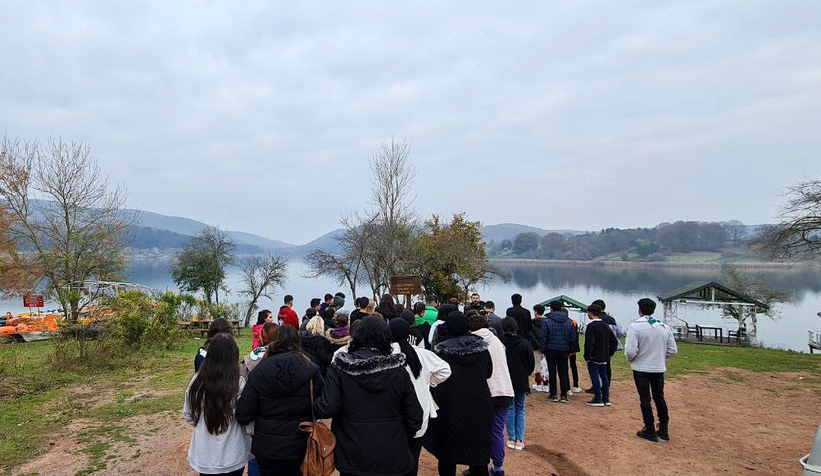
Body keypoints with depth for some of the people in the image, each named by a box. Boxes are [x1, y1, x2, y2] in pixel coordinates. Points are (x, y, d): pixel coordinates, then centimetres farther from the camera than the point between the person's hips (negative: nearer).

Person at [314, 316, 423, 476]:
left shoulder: (340, 368, -12)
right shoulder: (398, 370, -7)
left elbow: (326, 409, -19)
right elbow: (414, 418, -6)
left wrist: (314, 404, 3)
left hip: (353, 459, -1)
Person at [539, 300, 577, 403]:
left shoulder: (546, 321, -9)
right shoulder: (569, 321, 4)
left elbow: (544, 337, -10)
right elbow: (573, 338, 5)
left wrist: (543, 350, -3)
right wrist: (570, 350, 11)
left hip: (551, 350, -3)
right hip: (564, 351, 3)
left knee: (552, 373, 5)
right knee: (563, 373, 9)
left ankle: (553, 395, 9)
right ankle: (564, 395, 8)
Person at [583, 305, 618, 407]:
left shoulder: (591, 326, -16)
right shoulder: (605, 325, 10)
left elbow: (589, 343, -22)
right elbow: (614, 341, 13)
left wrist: (587, 356, -14)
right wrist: (610, 353, 14)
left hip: (594, 357, -8)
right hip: (604, 357, 8)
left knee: (595, 377, -2)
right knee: (604, 376, 13)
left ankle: (598, 399, -1)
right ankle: (606, 399, 18)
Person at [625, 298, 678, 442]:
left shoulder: (635, 326, -15)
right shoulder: (664, 327, 0)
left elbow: (630, 351, -20)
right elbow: (673, 350, 4)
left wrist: (630, 359, 1)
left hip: (641, 368, -4)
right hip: (659, 368, 4)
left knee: (645, 399, 7)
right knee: (659, 398, 18)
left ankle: (650, 431, 13)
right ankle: (663, 430, 26)